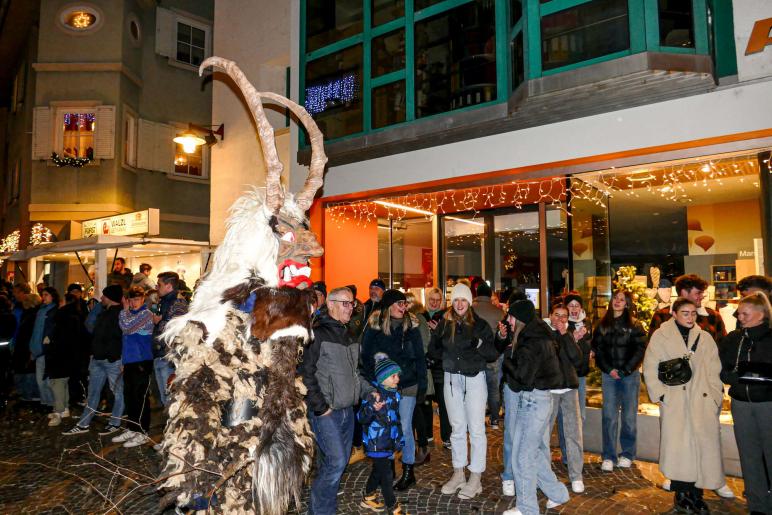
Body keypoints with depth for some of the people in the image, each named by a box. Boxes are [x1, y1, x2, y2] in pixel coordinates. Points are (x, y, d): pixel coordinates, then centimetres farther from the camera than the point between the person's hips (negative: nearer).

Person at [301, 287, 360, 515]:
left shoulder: (348, 335, 13)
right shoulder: (317, 334, -12)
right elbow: (306, 373, -16)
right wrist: (320, 407, -15)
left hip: (347, 410, 8)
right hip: (326, 412, -7)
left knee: (341, 460, 14)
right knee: (335, 462, -9)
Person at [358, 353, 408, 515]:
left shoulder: (394, 394, 4)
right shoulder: (373, 394, -21)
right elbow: (362, 418, -27)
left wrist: (399, 438, 20)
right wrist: (372, 408, -46)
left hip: (388, 441, 8)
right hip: (376, 443, -8)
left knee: (378, 470, 21)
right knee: (386, 475, -1)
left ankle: (368, 498, 41)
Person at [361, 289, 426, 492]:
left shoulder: (411, 325, -2)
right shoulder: (374, 326, -4)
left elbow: (420, 357, 2)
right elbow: (365, 356, 1)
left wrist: (422, 384, -1)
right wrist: (369, 382, -5)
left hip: (407, 385, 0)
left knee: (404, 428, 3)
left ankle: (408, 471, 19)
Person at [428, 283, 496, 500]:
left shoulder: (480, 325, -5)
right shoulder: (444, 324, 3)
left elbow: (494, 354, -7)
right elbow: (433, 350, 11)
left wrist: (481, 346, -23)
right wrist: (448, 356, -6)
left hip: (474, 378, -3)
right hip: (451, 379, 3)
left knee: (476, 429, 2)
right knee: (457, 428, 14)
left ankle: (475, 478, 14)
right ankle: (458, 474, 27)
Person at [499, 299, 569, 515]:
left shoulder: (533, 343, -21)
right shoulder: (531, 336, 9)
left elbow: (521, 377, -23)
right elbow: (503, 347, 21)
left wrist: (508, 354, -11)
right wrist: (502, 337, 0)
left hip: (533, 400, -10)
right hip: (530, 399, 10)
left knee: (523, 456, 1)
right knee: (534, 451, 19)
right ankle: (557, 493, 33)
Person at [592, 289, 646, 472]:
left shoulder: (634, 325, 1)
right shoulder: (602, 325, 8)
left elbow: (640, 349, -5)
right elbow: (597, 348, 6)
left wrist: (625, 370, -11)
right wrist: (609, 369, -6)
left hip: (630, 375, -1)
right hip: (608, 375, 2)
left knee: (629, 416, 6)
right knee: (609, 416, 0)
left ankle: (627, 454, 21)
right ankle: (609, 457, 6)